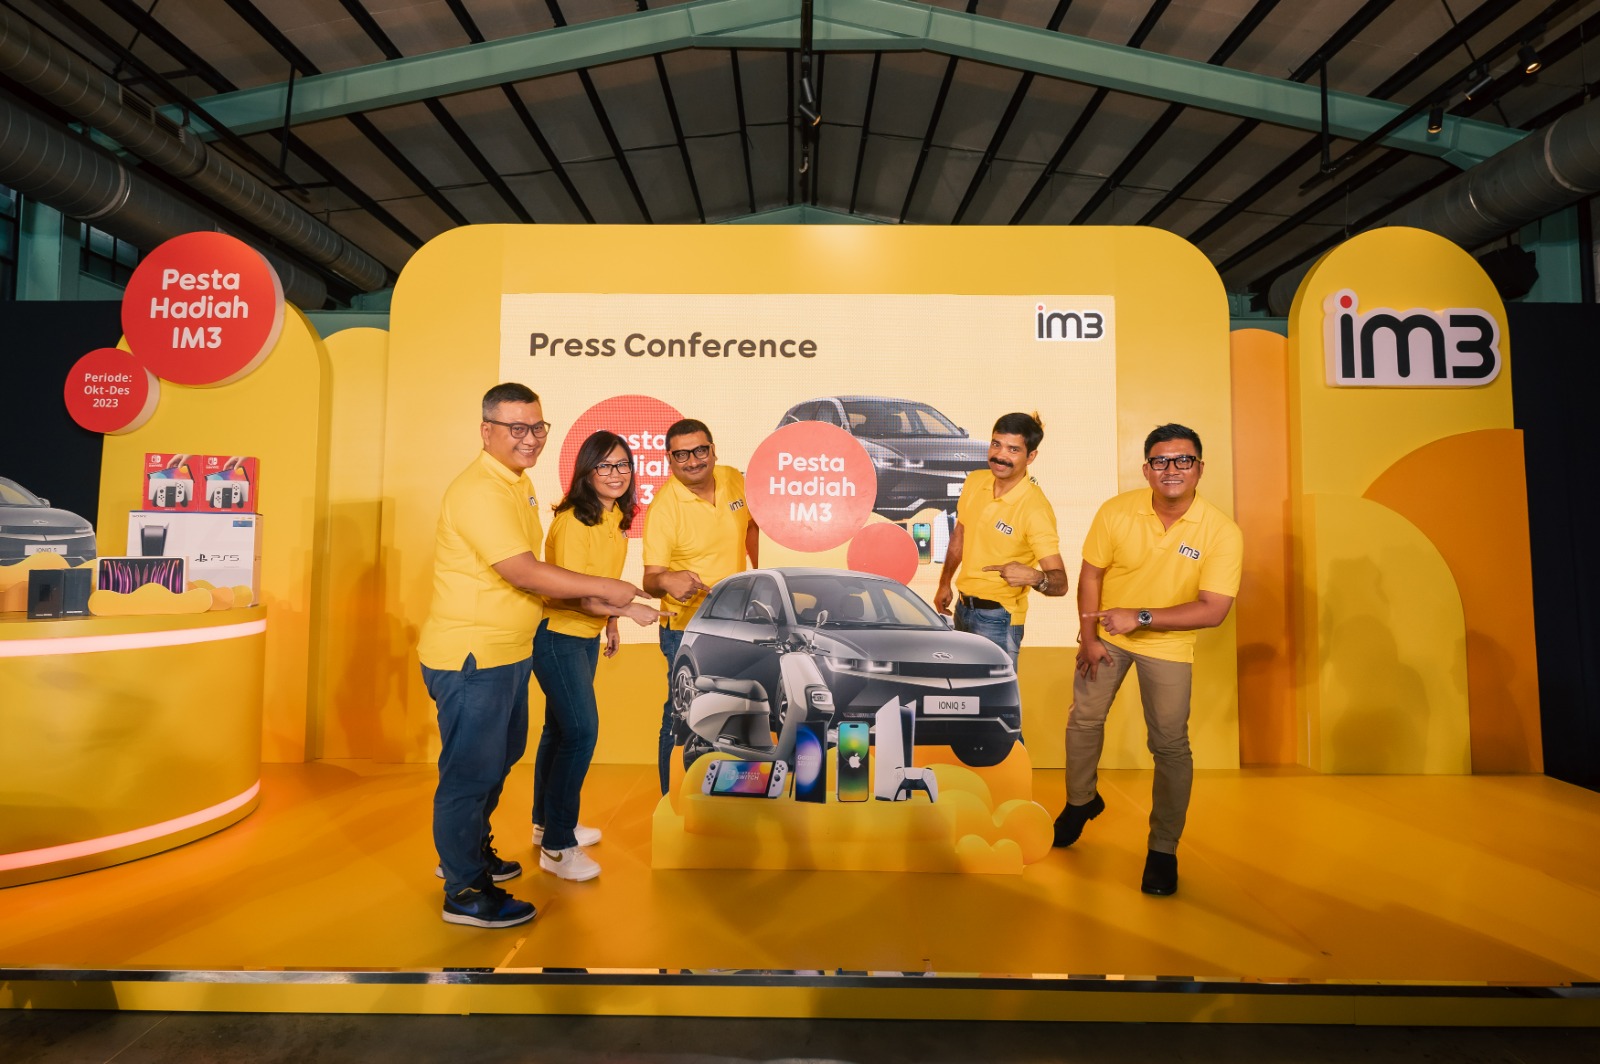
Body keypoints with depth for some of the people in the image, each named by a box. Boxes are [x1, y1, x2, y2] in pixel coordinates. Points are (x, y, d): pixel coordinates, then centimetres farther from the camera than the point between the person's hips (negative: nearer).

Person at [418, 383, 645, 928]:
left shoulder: (518, 482, 11)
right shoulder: (479, 491, -21)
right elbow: (524, 573, -26)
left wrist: (584, 597, 8)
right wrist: (603, 587, -19)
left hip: (508, 653, 10)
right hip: (470, 658, -10)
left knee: (499, 758, 24)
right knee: (471, 770, 4)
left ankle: (467, 851, 45)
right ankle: (466, 893, 21)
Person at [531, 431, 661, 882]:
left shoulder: (616, 517, 4)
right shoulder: (573, 521, -22)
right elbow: (572, 593, -26)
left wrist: (610, 623, 17)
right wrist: (629, 609, -30)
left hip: (586, 635, 8)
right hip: (556, 635, -8)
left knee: (560, 729, 18)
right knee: (581, 731, -9)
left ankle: (547, 823, 34)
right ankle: (557, 847, 4)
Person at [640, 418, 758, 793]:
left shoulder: (734, 479, -5)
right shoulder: (663, 508, -21)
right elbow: (650, 579, -21)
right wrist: (666, 580, -43)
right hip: (687, 630, -6)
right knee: (682, 720, 2)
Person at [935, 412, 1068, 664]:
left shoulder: (1035, 508, -23)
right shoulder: (974, 481, -3)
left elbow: (1060, 583, -25)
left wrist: (1034, 577, -45)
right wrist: (944, 583, 16)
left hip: (998, 619, -7)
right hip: (963, 607, 7)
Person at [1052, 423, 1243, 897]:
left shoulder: (1222, 533, -21)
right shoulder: (1116, 512, -17)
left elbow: (1213, 609, -23)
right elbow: (1091, 574, -6)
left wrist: (1141, 617, -27)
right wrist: (1088, 636, -8)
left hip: (1168, 646, -1)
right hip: (1106, 634, 2)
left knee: (1170, 746, 4)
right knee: (1083, 720, 13)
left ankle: (1163, 850, 23)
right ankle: (1081, 801, 40)